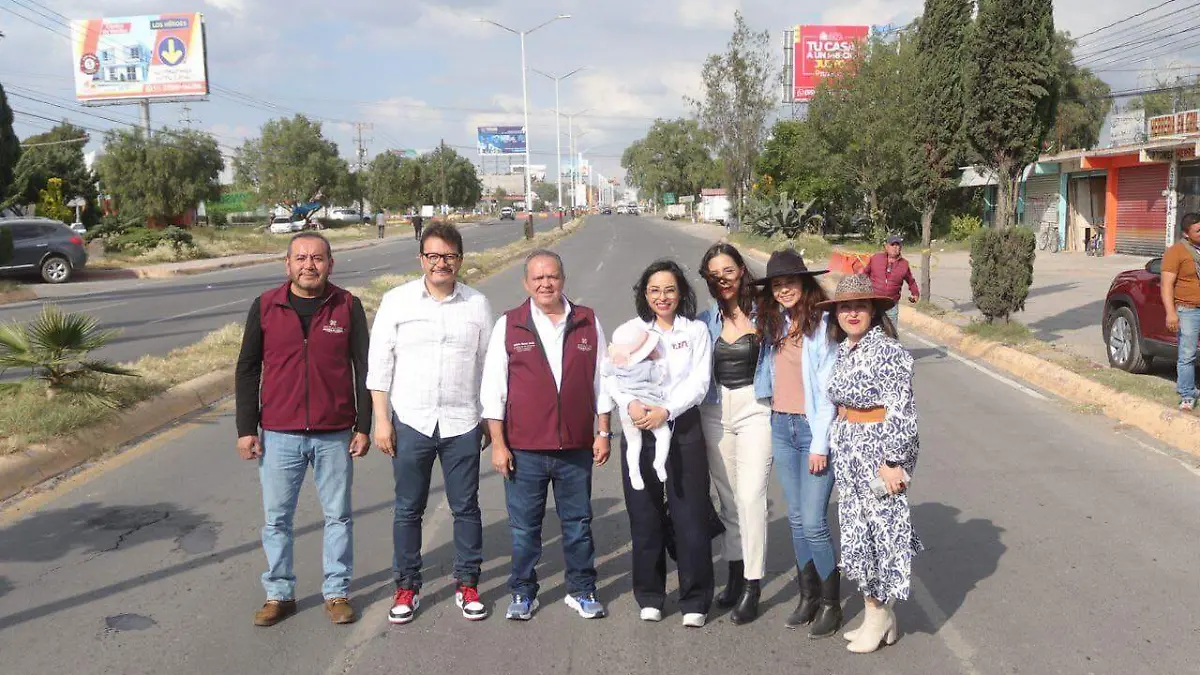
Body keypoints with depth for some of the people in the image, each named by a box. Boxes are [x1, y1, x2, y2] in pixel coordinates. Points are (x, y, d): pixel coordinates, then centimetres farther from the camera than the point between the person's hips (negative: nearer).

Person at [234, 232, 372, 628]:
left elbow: (363, 369, 4)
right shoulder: (265, 307, 1)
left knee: (338, 516, 9)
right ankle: (279, 594, 23)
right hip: (279, 435, 1)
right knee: (276, 518, 8)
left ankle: (337, 592, 22)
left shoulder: (348, 307, 0)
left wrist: (363, 426, 1)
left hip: (335, 436, 0)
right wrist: (246, 429, 1)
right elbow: (247, 370, 5)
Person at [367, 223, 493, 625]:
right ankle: (407, 587, 22)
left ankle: (467, 584, 22)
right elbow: (380, 365, 1)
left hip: (462, 424, 1)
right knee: (408, 509, 9)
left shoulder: (477, 305, 2)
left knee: (466, 508, 8)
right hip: (410, 422, 0)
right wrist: (381, 419, -4)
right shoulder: (397, 301, -1)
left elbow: (489, 365, 7)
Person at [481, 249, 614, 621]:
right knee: (524, 526, 8)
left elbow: (601, 380, 9)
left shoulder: (588, 323, 5)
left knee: (578, 522, 11)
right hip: (524, 449, -1)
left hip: (576, 447, 1)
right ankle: (523, 593, 24)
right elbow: (493, 388, 0)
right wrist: (498, 444, -3)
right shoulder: (508, 326, 0)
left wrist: (603, 432, 5)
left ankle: (581, 591, 26)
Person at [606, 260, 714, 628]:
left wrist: (665, 410, -17)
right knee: (644, 517, 7)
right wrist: (631, 403, -20)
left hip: (683, 428, -1)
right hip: (638, 431, 2)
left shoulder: (695, 331, 5)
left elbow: (698, 383, -4)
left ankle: (695, 601, 10)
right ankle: (649, 596, 21)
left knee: (690, 516, -2)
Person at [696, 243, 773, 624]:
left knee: (751, 496, -9)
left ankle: (752, 585, 0)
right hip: (715, 411, 4)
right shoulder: (707, 321, 8)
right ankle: (735, 573, 26)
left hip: (755, 407, -4)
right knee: (727, 497, 12)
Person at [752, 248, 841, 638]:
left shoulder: (821, 324, -11)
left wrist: (820, 444, -14)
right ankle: (808, 597, 24)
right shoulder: (773, 325, 8)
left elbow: (828, 387, -13)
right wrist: (770, 429, 7)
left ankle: (831, 604, 12)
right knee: (796, 519, 12)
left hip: (814, 428, -6)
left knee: (813, 522, -5)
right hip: (781, 426, 6)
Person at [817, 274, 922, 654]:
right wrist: (832, 446, 18)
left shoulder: (888, 351, -15)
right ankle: (877, 616, 25)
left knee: (881, 527, 2)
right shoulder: (842, 349, 8)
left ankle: (879, 618, 17)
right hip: (847, 450, 8)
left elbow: (902, 412, -17)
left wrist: (893, 461, -19)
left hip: (879, 448, -8)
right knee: (856, 530, 12)